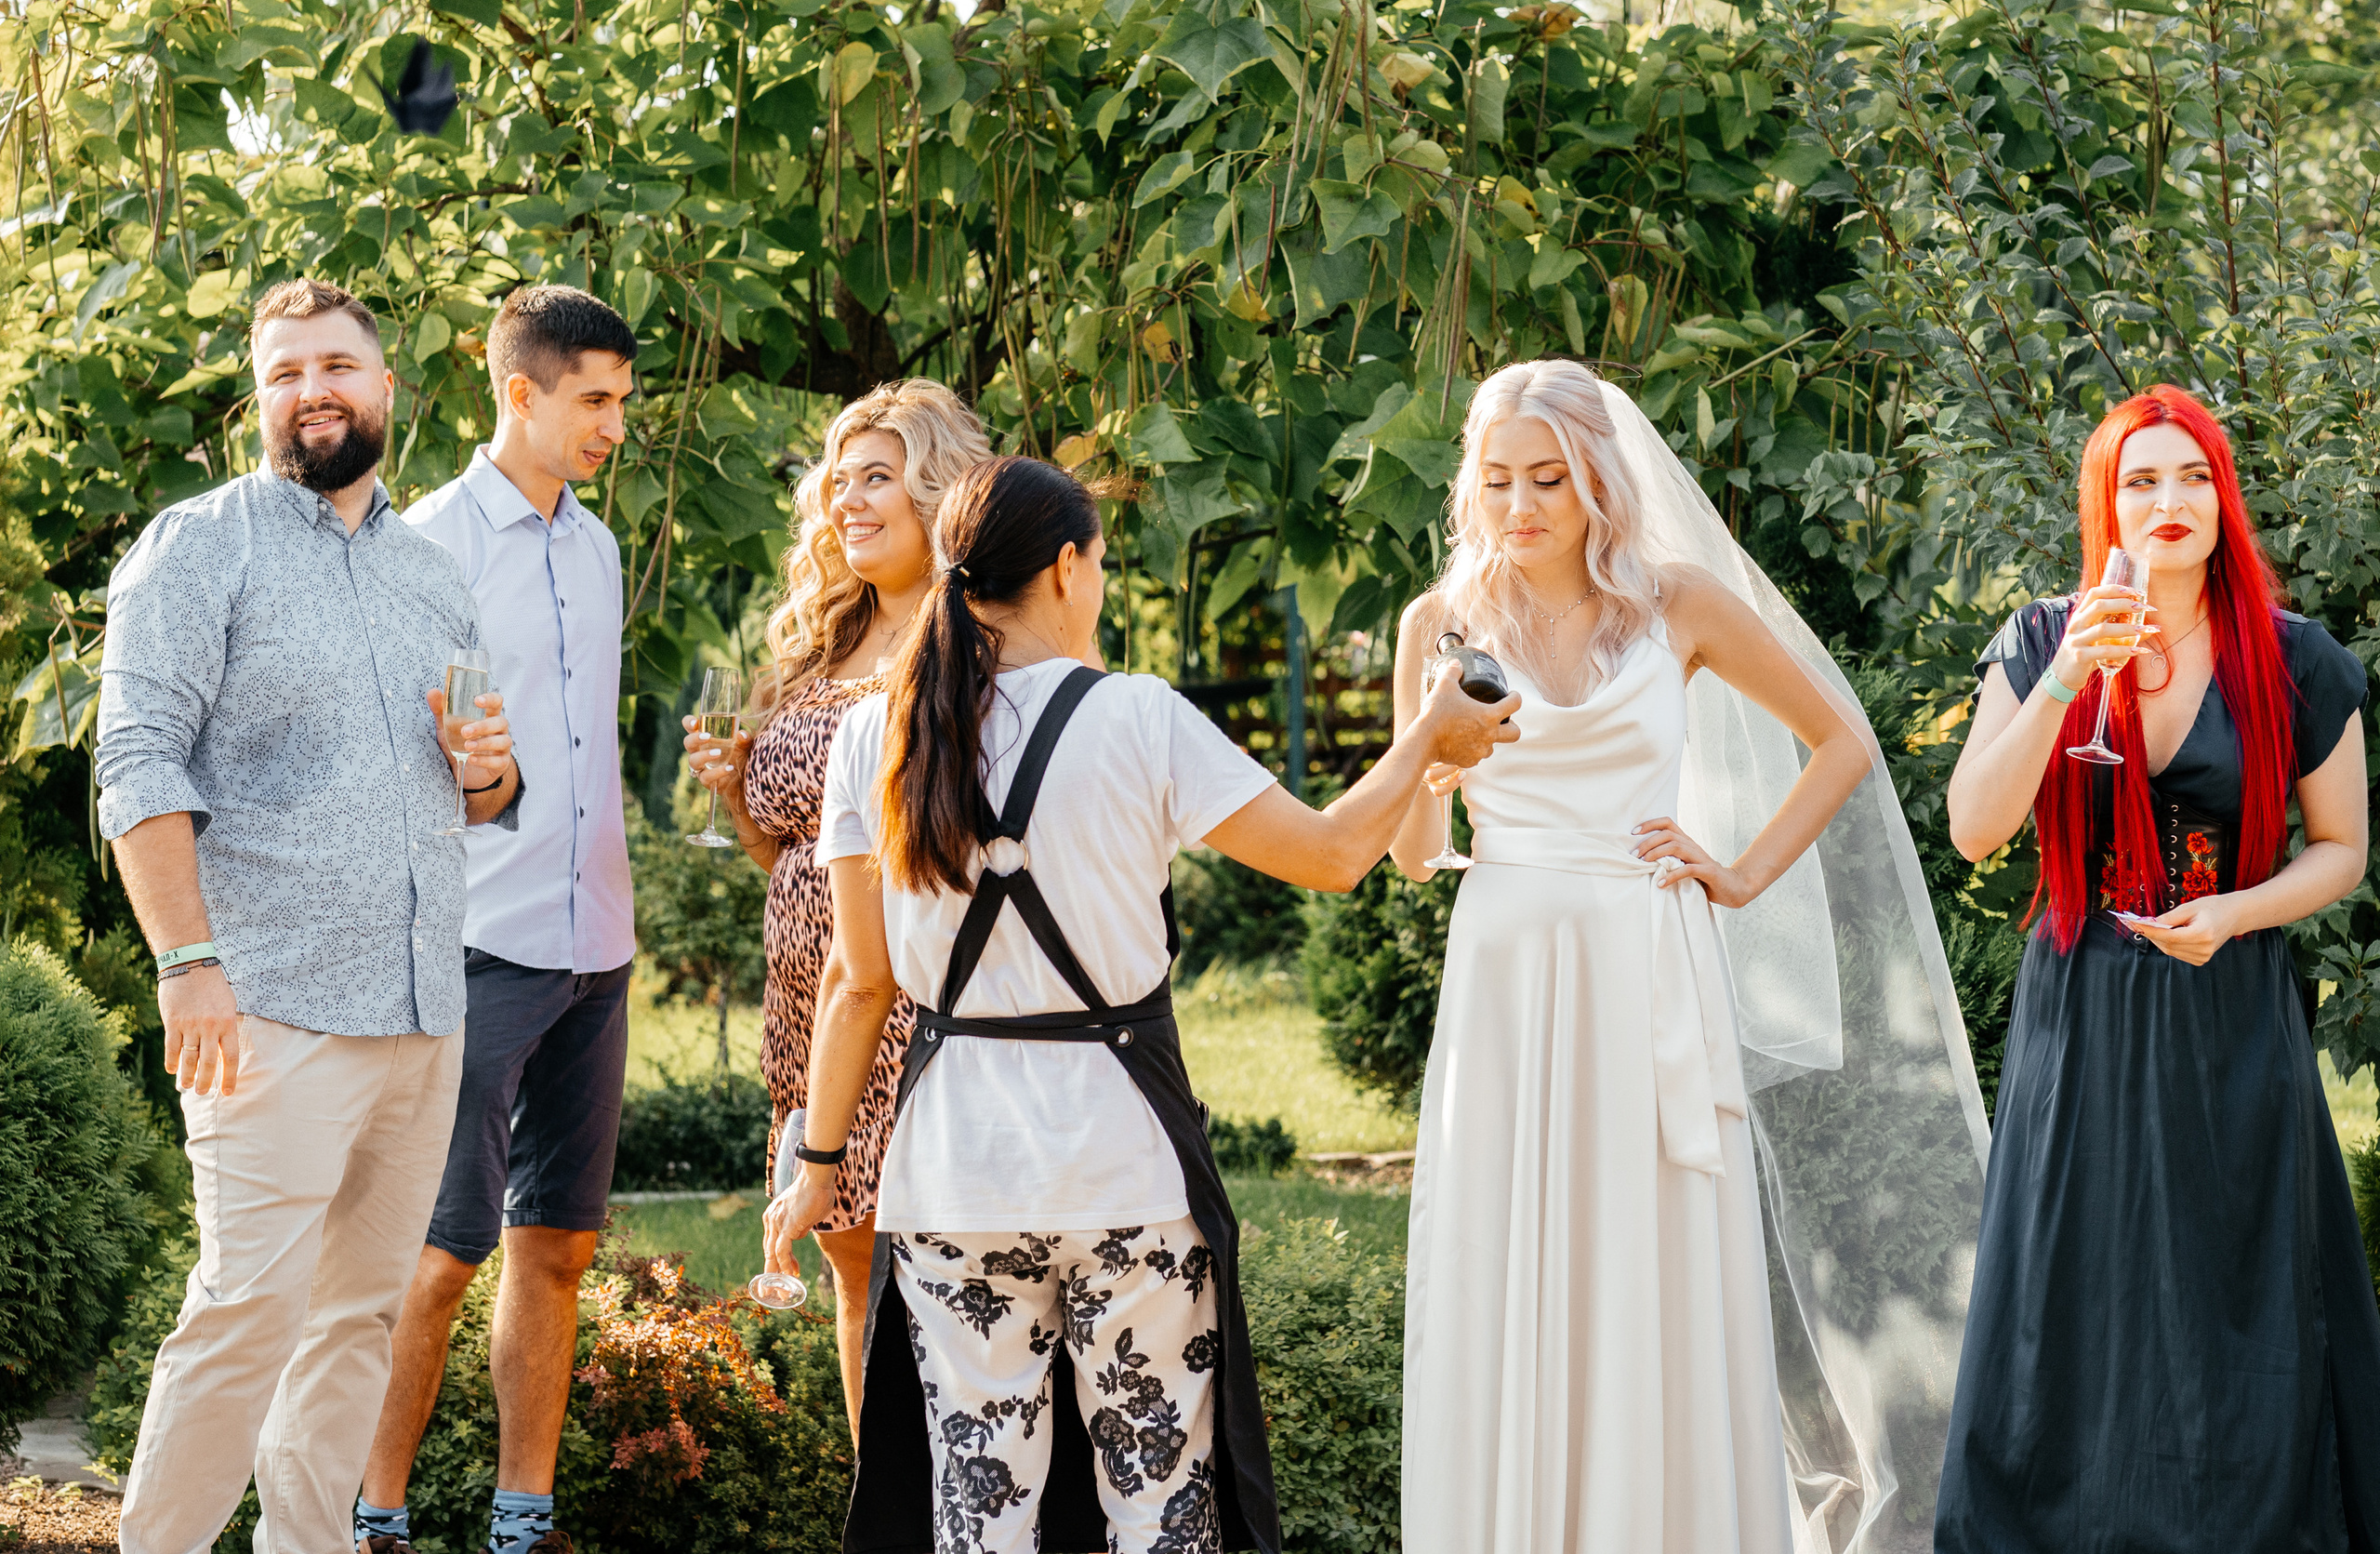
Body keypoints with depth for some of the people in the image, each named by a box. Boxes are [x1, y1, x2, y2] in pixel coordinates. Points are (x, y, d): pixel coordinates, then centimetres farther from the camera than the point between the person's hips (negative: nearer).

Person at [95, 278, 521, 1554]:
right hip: (273, 1012, -6)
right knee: (251, 1308, -12)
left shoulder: (433, 576, 19)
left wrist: (489, 766, 2)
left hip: (425, 1011, 6)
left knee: (362, 1308, 8)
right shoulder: (201, 546, -1)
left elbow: (485, 800, 27)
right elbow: (140, 765, -10)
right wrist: (188, 963, -19)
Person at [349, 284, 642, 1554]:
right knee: (438, 1254, -5)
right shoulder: (430, 545, -6)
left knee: (555, 1245, 8)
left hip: (593, 948, 7)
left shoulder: (596, 546, 15)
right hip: (480, 946, -7)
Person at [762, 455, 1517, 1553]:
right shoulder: (1137, 720, -8)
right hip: (1121, 1160, -3)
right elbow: (1331, 854, -3)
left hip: (951, 1170, 3)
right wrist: (1427, 738, 13)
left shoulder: (873, 740, 0)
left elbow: (859, 980, 2)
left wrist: (819, 1163, 11)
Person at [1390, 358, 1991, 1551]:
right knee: (1501, 1300, -1)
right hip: (1505, 974, 1)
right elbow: (1412, 851, 7)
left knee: (1660, 1288, -1)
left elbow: (1842, 743, 13)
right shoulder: (1443, 622, 6)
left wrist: (1747, 873, 4)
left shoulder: (1680, 603, 4)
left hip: (1648, 980, -1)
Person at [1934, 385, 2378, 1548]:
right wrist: (2067, 678, -22)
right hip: (2080, 1019, 1)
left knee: (2229, 1315, 3)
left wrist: (2235, 913, -14)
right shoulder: (2039, 647, 1)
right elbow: (1974, 831, -11)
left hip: (2231, 1026, 0)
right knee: (2076, 1313, 4)